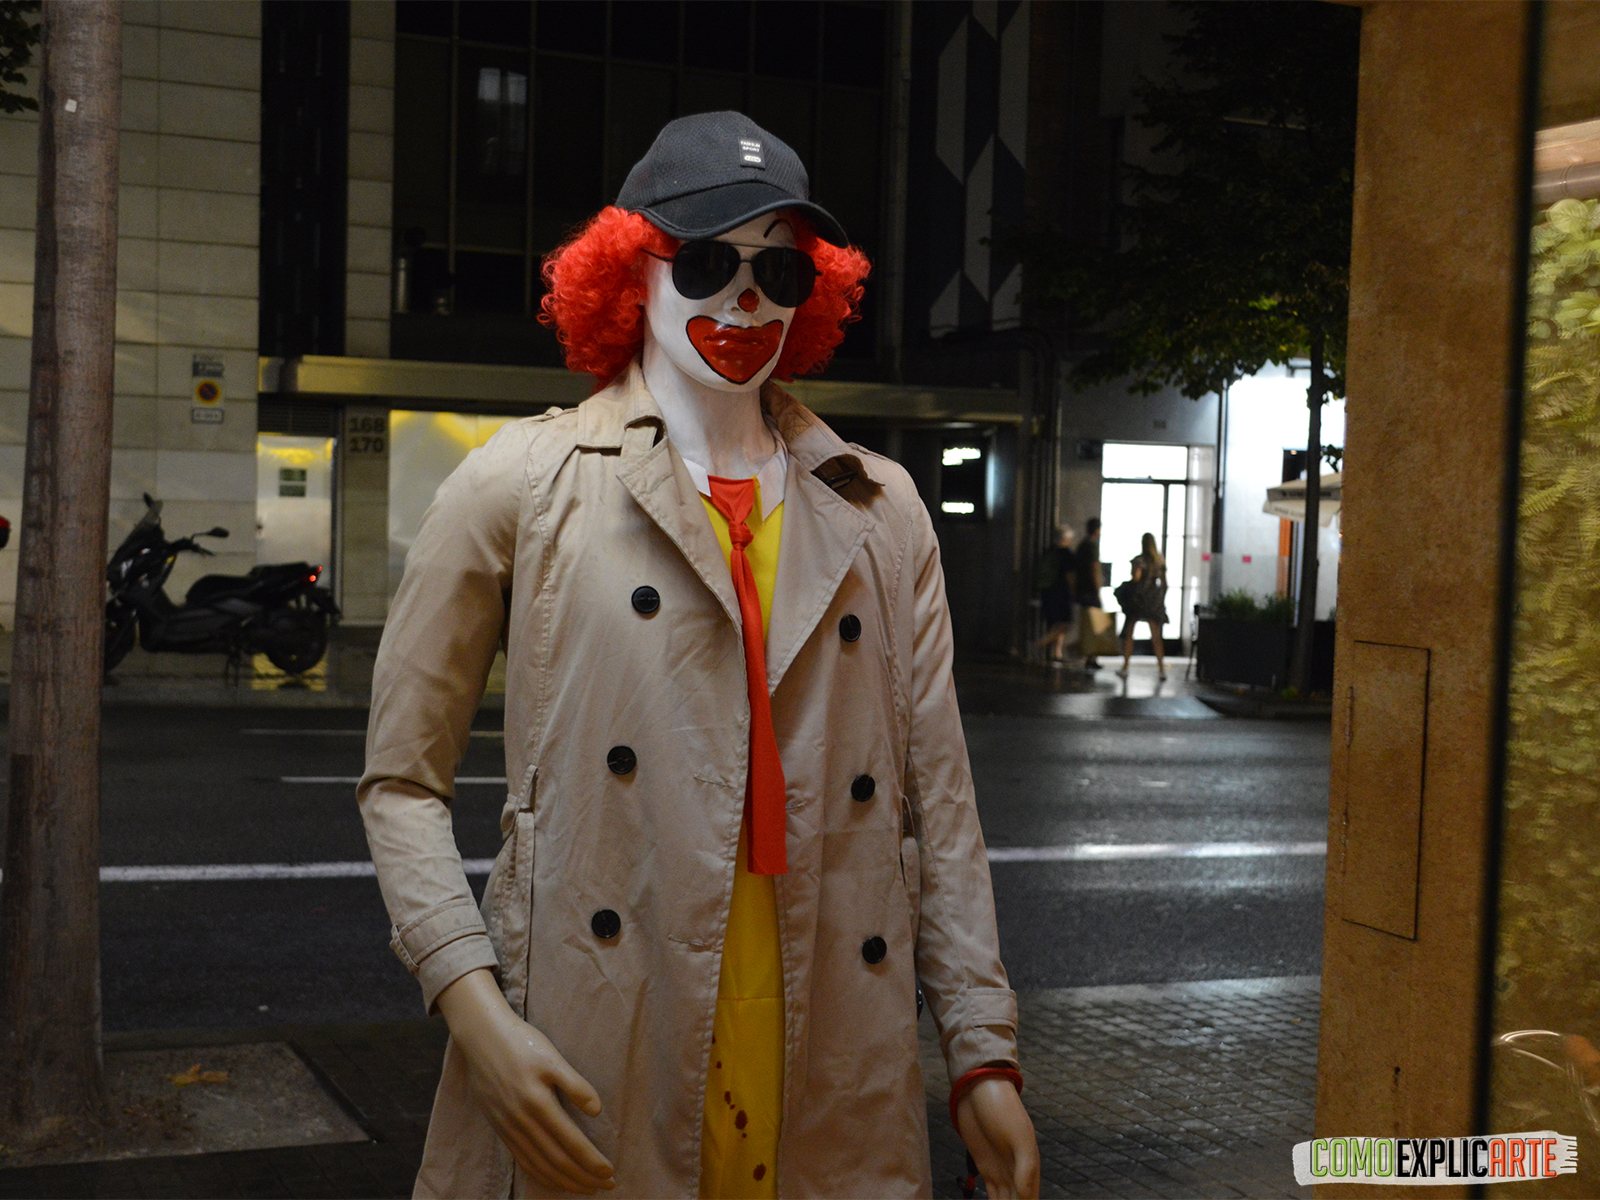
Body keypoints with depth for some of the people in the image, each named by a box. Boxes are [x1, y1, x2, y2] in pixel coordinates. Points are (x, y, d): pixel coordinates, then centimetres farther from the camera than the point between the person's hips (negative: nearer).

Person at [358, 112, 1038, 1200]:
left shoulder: (879, 511, 10)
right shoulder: (525, 486, 1)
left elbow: (937, 796, 9)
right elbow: (403, 782, 1)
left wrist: (984, 1055, 4)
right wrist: (479, 1015, -11)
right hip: (591, 1076, -3)